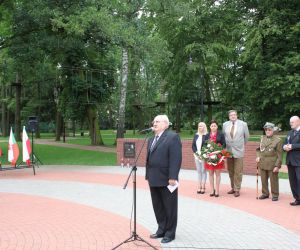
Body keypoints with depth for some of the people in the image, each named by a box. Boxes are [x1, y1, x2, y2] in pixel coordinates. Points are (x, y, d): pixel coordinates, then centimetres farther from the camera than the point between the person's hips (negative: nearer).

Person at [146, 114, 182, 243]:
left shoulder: (173, 137, -9)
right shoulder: (151, 140, 18)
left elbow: (176, 159, -16)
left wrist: (173, 177, -21)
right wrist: (148, 175, 14)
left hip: (167, 180, -8)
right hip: (154, 180, 8)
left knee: (169, 207, 5)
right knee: (158, 207, 15)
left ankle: (170, 233, 16)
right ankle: (161, 229, 27)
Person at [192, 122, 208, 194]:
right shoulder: (196, 135, 10)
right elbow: (193, 145, 11)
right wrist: (196, 153, -3)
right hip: (197, 155, 5)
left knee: (203, 171, -1)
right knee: (199, 171, 8)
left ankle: (203, 187, 3)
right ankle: (199, 187, 12)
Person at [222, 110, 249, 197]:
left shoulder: (243, 124, -3)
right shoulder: (225, 125, 3)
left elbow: (246, 136, 8)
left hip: (238, 151, -3)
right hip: (228, 151, 3)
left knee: (238, 172, -1)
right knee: (230, 171, 10)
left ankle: (237, 189, 8)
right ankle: (233, 188, 21)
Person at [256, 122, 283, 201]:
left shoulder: (278, 140, -7)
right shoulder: (262, 138, 8)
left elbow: (279, 155, -9)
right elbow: (259, 149, 19)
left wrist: (277, 165, -13)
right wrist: (258, 156, 0)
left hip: (272, 164, -5)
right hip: (262, 163, 5)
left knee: (273, 180, 5)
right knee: (263, 180, 12)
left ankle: (275, 195, 18)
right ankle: (265, 193, 25)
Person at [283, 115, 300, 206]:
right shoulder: (290, 132, 18)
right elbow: (285, 143, 17)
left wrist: (292, 146, -21)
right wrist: (285, 146, -4)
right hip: (290, 160, 8)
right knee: (292, 181, 9)